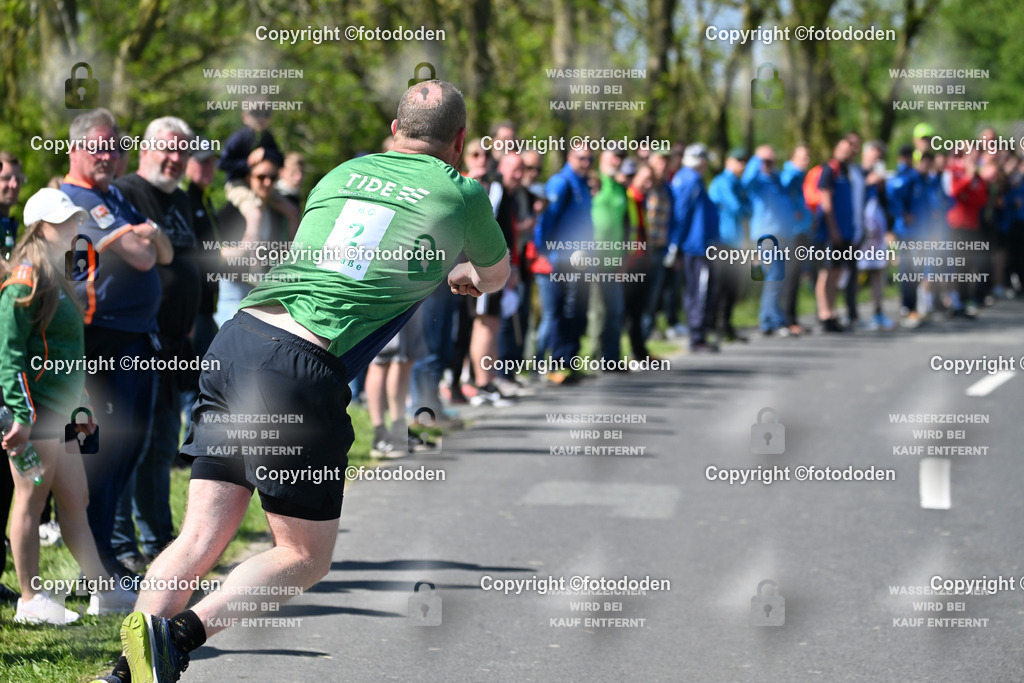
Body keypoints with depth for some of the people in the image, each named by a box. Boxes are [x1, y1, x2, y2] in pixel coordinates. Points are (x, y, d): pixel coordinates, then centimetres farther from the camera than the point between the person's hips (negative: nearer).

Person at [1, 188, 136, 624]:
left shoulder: (56, 276, 18)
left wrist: (80, 407, 22)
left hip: (59, 410, 9)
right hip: (35, 410, -9)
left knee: (75, 502, 11)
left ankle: (103, 591, 16)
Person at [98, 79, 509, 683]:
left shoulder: (343, 173, 20)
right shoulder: (461, 194, 7)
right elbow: (495, 276, 28)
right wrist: (460, 275, 54)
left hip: (236, 338, 6)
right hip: (303, 370, -6)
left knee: (200, 539, 8)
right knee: (307, 558, 7)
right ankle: (180, 632, -13)